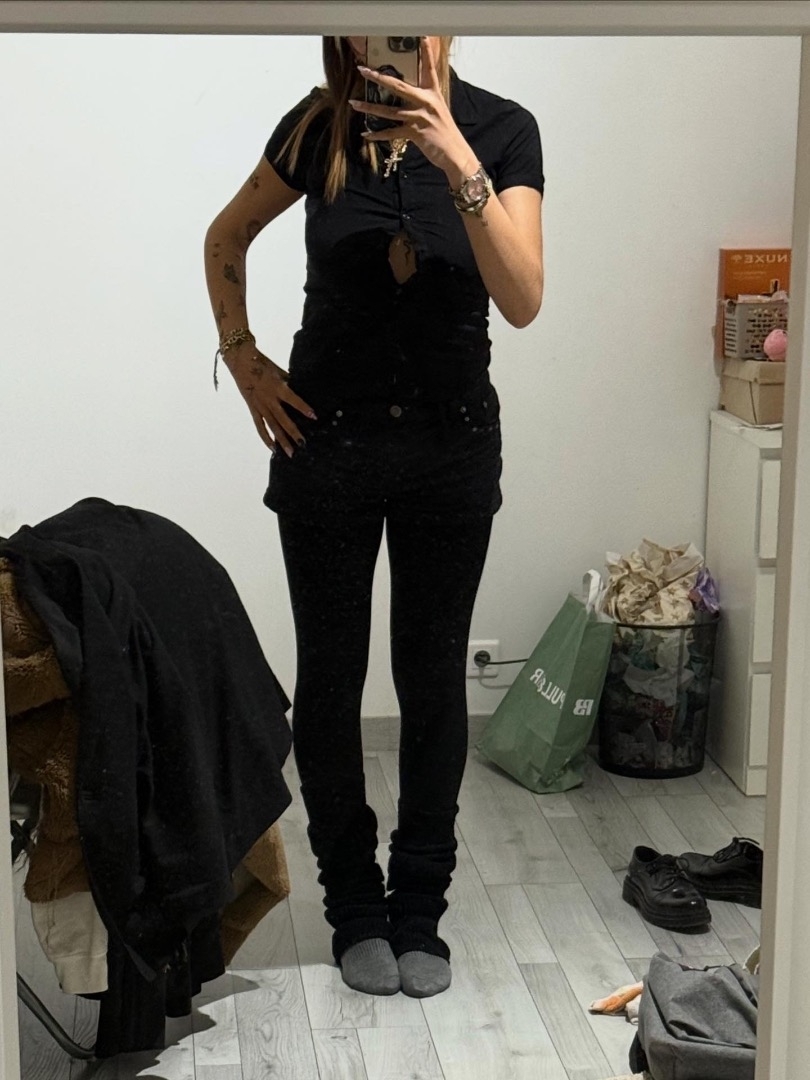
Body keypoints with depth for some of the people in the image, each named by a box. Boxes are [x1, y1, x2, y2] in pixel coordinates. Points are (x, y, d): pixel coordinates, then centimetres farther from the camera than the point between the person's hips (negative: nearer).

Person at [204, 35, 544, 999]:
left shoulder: (502, 130, -9)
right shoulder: (318, 129, -5)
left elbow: (523, 300, -21)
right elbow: (227, 238, 12)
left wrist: (458, 164, -31)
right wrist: (242, 357, 2)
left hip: (451, 441, 0)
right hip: (328, 437, 1)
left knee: (433, 678, 7)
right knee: (330, 676, 6)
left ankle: (419, 910, 23)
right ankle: (355, 909, 23)